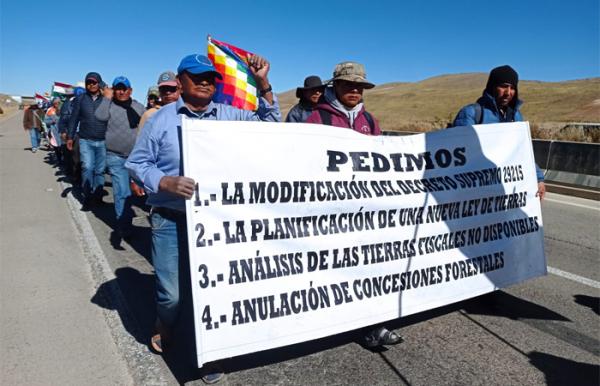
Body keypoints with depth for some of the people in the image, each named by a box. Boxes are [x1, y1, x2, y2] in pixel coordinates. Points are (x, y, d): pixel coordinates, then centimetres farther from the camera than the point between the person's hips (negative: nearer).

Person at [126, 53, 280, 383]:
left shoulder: (228, 115, 5)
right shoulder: (161, 118, -2)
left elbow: (270, 123, 8)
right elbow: (136, 163, 1)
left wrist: (263, 84, -4)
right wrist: (166, 182, -17)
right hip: (171, 220, -2)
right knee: (171, 292, 1)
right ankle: (165, 325, 38)